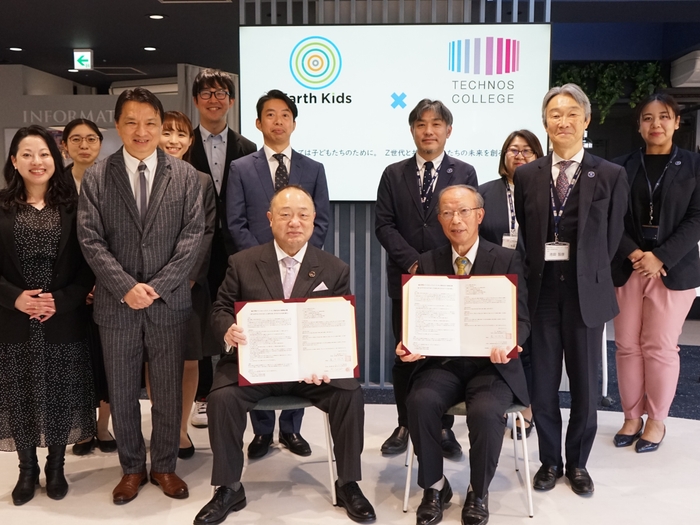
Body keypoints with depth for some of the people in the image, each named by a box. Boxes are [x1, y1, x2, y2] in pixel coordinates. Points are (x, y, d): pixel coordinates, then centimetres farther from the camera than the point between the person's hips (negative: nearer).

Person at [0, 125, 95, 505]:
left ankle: (56, 467, 26)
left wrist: (62, 301, -14)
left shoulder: (73, 207, 0)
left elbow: (87, 264, -1)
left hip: (64, 321, 0)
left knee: (61, 394, 8)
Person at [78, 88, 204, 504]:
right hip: (116, 303, 1)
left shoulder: (185, 176, 2)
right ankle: (132, 468, 30)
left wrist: (158, 286, -12)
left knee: (169, 391, 10)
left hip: (170, 301, 0)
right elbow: (91, 240, -4)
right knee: (122, 393, 11)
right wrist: (125, 287, -15)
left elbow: (193, 235, -4)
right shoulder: (96, 178, 2)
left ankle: (165, 466, 28)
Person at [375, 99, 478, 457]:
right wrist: (412, 261, -12)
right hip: (405, 279, 1)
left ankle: (444, 428, 18)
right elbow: (383, 224, 1)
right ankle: (404, 426, 21)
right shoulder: (394, 174, 8)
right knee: (405, 356, 6)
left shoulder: (464, 173, 6)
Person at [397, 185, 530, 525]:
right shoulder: (427, 263, 8)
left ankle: (478, 493, -1)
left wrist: (507, 344, -26)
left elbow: (521, 320, -3)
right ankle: (434, 485, -2)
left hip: (490, 364, -1)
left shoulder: (507, 260, 2)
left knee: (485, 411, -31)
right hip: (442, 362, 2)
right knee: (420, 402, -28)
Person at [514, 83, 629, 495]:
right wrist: (533, 274, 1)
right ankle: (550, 461, 26)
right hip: (542, 288, 1)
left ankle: (578, 463, 29)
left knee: (584, 382, 10)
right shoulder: (527, 175, 5)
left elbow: (612, 237, 1)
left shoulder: (611, 176, 0)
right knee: (543, 381, 8)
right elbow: (524, 235, 7)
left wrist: (589, 276, 0)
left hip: (585, 291, -1)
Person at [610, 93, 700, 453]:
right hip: (626, 269, 2)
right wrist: (633, 254, -13)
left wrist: (660, 257, -13)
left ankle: (656, 420, 18)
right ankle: (632, 417, 19)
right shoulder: (621, 166, 6)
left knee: (660, 348, 2)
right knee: (627, 345, 5)